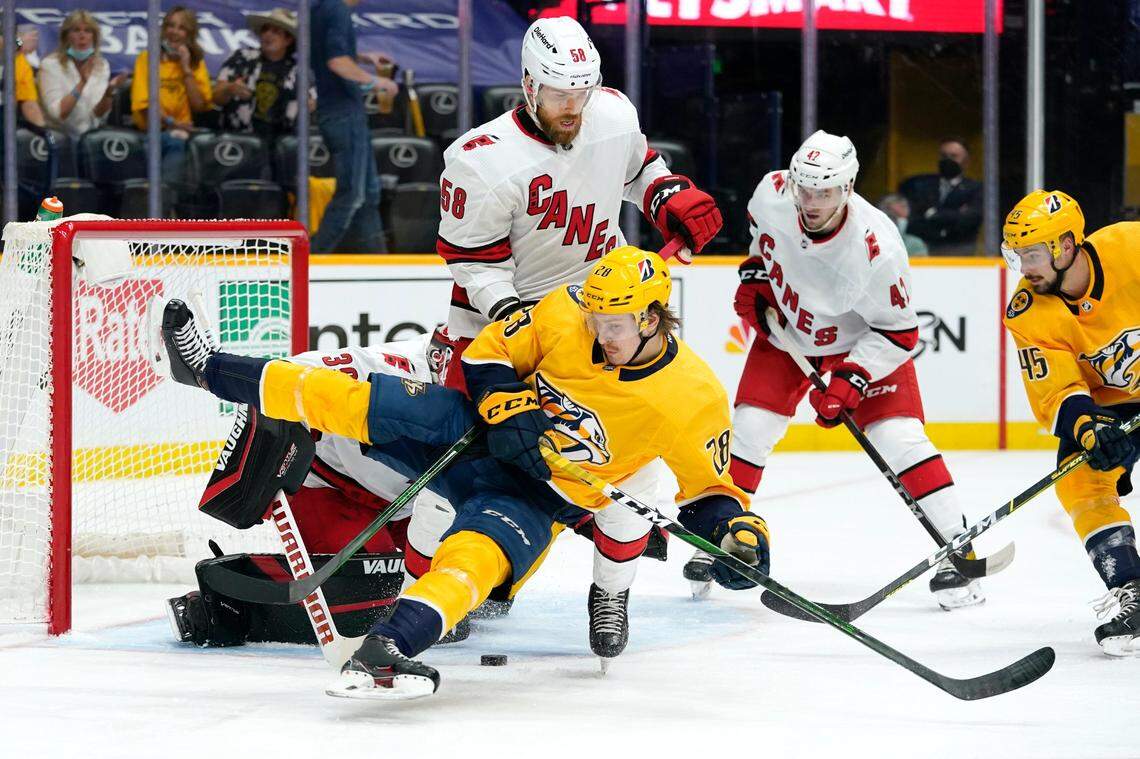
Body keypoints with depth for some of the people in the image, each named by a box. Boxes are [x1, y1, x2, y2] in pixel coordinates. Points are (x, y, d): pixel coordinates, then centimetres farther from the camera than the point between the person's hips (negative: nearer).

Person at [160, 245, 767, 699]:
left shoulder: (693, 399, -13)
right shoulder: (567, 312, -8)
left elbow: (709, 487, -4)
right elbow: (492, 350, 2)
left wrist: (736, 528, -22)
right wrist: (508, 406, -15)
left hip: (536, 498, -3)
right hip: (478, 430, 3)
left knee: (476, 556, -34)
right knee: (353, 402, -14)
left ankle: (379, 654, -54)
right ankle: (207, 368, -6)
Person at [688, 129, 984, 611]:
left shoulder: (875, 247, -36)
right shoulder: (773, 193, -24)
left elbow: (898, 332, -25)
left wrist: (851, 379, -31)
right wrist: (754, 273, 0)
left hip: (862, 342, -4)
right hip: (784, 331, 4)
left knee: (900, 436, -15)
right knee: (750, 427, -4)